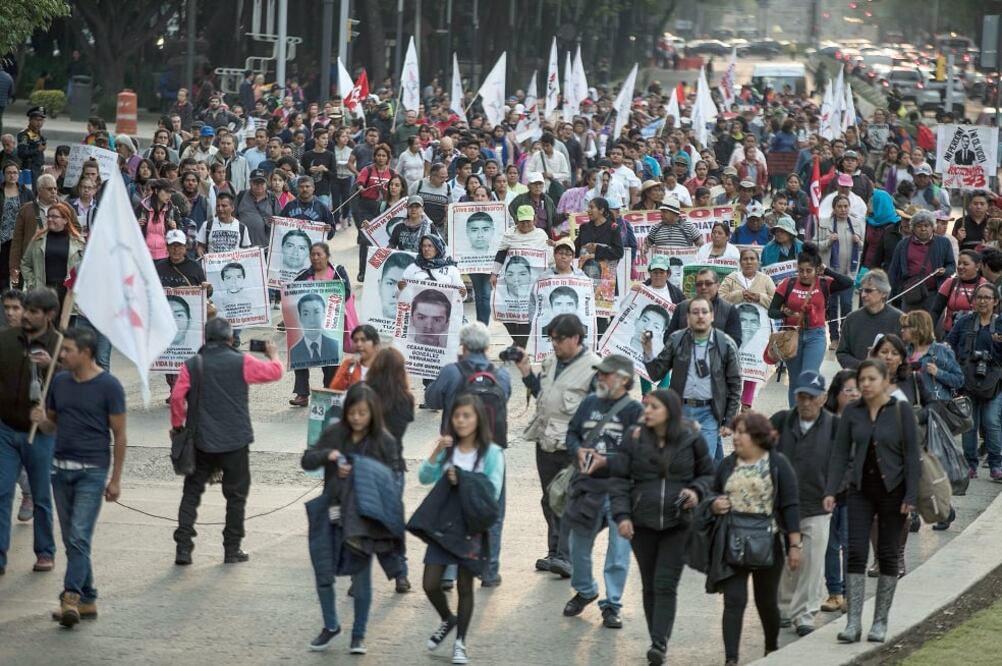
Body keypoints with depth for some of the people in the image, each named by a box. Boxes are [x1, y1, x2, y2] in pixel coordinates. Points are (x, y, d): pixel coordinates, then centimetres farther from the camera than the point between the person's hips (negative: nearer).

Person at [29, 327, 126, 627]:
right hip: (61, 468, 6)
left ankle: (71, 596, -20)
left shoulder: (108, 386, -7)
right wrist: (41, 421, -6)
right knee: (71, 539, 8)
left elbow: (120, 435, -4)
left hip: (92, 470, -6)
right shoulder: (59, 382, 8)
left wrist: (115, 479, -6)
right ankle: (87, 599, 15)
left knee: (79, 537, -14)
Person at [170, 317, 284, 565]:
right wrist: (274, 355, 24)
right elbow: (274, 372, 3)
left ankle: (183, 547, 1)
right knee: (236, 494, 10)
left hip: (202, 441, 2)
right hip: (235, 442, -2)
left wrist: (177, 425, 5)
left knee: (192, 491, 10)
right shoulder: (241, 362, -7)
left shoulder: (192, 364, -2)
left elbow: (177, 396, -9)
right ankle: (232, 549, 13)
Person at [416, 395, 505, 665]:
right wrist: (436, 453, -20)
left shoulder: (492, 453, -7)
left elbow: (493, 492, -12)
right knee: (430, 584, 0)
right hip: (442, 522, 3)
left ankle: (460, 642, 19)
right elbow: (424, 478, -7)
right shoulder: (448, 448, 3)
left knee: (464, 586, 6)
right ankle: (447, 620, 30)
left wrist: (463, 481, -18)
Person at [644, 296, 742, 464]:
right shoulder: (676, 340, 5)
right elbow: (656, 374, 6)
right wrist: (648, 351, -12)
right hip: (681, 410, 3)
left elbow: (735, 385, 3)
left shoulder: (725, 344, 0)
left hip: (709, 413, -3)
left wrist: (729, 422, 0)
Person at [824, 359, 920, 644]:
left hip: (892, 490, -2)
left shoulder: (901, 411, -5)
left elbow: (911, 456, -5)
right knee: (856, 553, -7)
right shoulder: (852, 412, 2)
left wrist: (910, 496, -11)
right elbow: (840, 452, 4)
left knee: (887, 555, 4)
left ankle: (880, 621, 13)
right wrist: (831, 490, -6)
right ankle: (853, 622, -9)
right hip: (861, 489, 2)